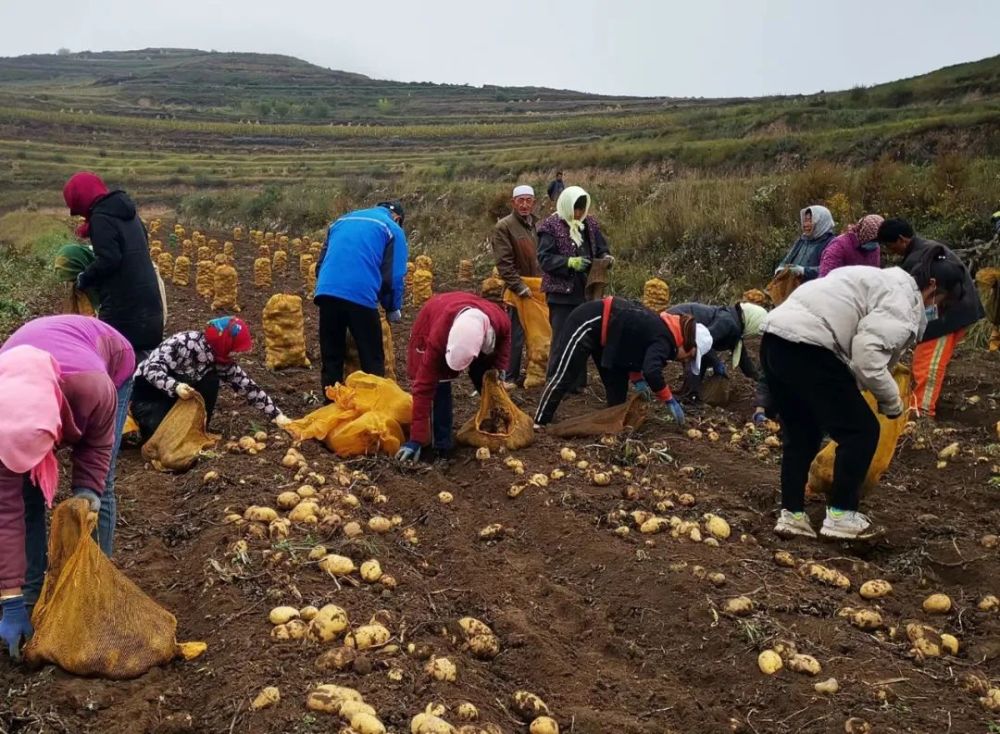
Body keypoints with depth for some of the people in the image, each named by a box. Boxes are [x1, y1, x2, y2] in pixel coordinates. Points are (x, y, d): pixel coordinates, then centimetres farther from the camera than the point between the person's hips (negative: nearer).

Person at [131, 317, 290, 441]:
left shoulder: (224, 362, -9)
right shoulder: (187, 342, -29)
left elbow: (247, 386, -3)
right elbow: (152, 368, -32)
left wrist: (277, 414, -4)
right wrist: (175, 386, -48)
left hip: (179, 393, 6)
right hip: (149, 391, -6)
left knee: (211, 380, -19)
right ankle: (143, 420, 7)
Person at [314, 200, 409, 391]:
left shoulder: (342, 220, 28)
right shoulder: (392, 229, 12)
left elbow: (321, 263, 28)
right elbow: (393, 277, 4)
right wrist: (393, 309, 18)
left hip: (326, 293, 5)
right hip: (360, 296, -5)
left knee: (331, 360, 16)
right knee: (372, 361, 7)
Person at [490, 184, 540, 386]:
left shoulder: (537, 224, 13)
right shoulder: (504, 227, -9)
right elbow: (504, 263, -15)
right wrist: (520, 287, -19)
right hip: (519, 290, -7)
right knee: (516, 335, -1)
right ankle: (511, 377, 9)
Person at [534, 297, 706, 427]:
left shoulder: (661, 330, 8)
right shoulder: (665, 340, -20)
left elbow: (632, 347, 19)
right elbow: (652, 372, -36)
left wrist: (637, 379, 7)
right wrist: (669, 400, -23)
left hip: (599, 328, 10)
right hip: (589, 322, -10)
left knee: (617, 382, 12)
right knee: (563, 376, -6)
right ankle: (539, 424, 0)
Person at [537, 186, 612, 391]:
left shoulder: (590, 223, 9)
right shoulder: (551, 226, -8)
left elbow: (601, 248, 15)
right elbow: (544, 258, -13)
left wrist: (606, 257, -8)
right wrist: (569, 262, -25)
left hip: (586, 291, 6)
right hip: (561, 292, -6)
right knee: (562, 339, -4)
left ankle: (576, 382, 22)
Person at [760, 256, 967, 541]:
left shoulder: (890, 283, 29)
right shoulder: (902, 303, -4)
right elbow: (867, 354, -17)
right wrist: (892, 401, -4)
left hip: (775, 338, 10)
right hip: (805, 347, -10)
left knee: (800, 434, 20)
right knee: (860, 431, 5)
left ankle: (791, 514, 21)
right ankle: (840, 516, 11)